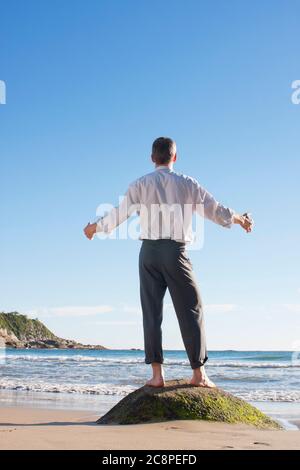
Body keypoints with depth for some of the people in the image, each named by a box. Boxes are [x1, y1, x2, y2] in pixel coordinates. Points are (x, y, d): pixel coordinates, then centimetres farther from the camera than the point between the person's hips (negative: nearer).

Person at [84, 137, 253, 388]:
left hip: (149, 251, 1)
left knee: (152, 312, 5)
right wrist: (241, 219, 25)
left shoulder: (141, 184, 5)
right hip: (175, 252, -1)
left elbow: (120, 213, 4)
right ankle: (199, 372, 4)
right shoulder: (187, 183, 4)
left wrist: (94, 227, 21)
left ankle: (157, 373, 2)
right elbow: (216, 209, 7)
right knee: (191, 311, 5)